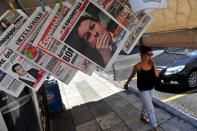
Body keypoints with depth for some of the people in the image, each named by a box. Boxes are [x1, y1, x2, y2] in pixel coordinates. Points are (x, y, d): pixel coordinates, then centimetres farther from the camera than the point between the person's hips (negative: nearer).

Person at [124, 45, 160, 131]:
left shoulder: (151, 64, -7)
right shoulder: (138, 66, -22)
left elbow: (157, 75, -10)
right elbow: (132, 76, -7)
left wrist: (154, 65, -19)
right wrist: (126, 84, 7)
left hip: (151, 89, 6)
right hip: (143, 91, -6)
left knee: (146, 104, 27)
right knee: (150, 109, 3)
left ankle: (143, 116, 54)